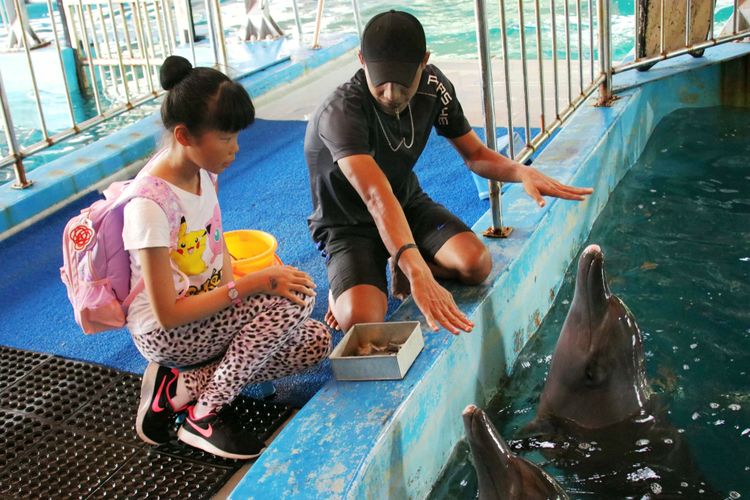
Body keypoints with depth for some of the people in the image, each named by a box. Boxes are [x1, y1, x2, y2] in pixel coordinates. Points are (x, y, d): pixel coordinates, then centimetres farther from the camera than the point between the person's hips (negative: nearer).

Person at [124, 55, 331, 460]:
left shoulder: (203, 169, -5)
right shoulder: (150, 203, -28)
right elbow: (167, 316, -26)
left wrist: (231, 285, -9)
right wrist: (253, 284, -26)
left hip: (206, 309, 8)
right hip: (162, 334, -8)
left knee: (316, 342, -3)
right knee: (293, 297, -24)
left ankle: (181, 386, -3)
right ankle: (205, 416, -11)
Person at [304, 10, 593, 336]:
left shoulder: (433, 87, -13)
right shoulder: (339, 112, -33)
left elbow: (474, 154, -2)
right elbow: (377, 198, -48)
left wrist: (520, 172, -25)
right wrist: (418, 275, -60)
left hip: (407, 202, 5)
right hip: (348, 224, -5)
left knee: (477, 264, -22)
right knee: (359, 321, -30)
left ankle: (401, 269, 5)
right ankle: (345, 285, 6)